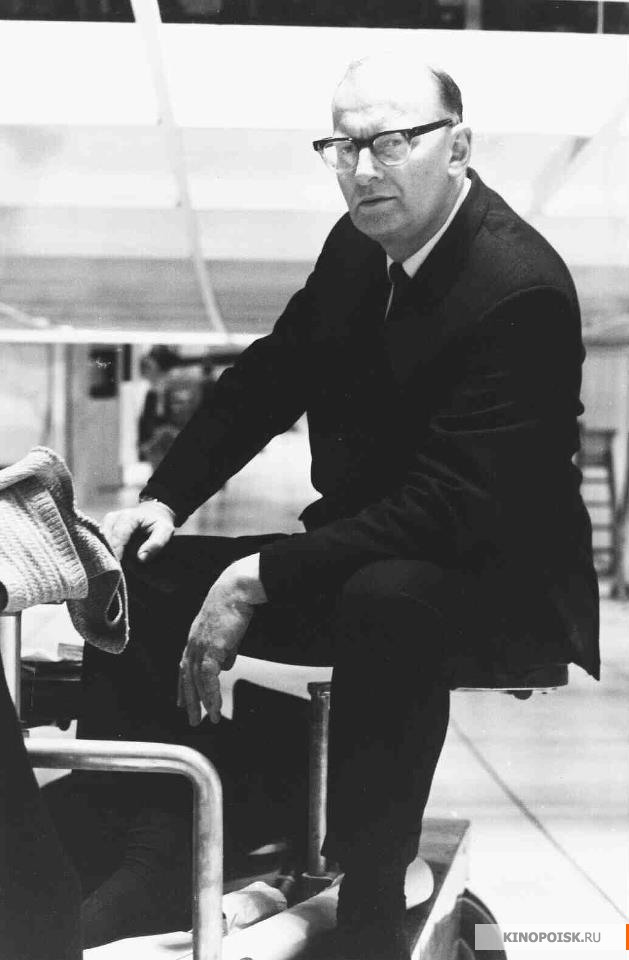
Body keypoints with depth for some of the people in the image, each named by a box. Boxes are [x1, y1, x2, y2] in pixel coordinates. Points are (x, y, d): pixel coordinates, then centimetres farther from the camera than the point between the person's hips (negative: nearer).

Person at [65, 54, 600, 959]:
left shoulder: (522, 289, -22)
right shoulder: (357, 245, 0)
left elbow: (450, 505, -28)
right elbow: (269, 375, 12)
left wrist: (262, 578, -29)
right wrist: (164, 497, -3)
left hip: (501, 585, -7)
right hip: (361, 560, 8)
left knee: (386, 598, -40)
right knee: (144, 578, -4)